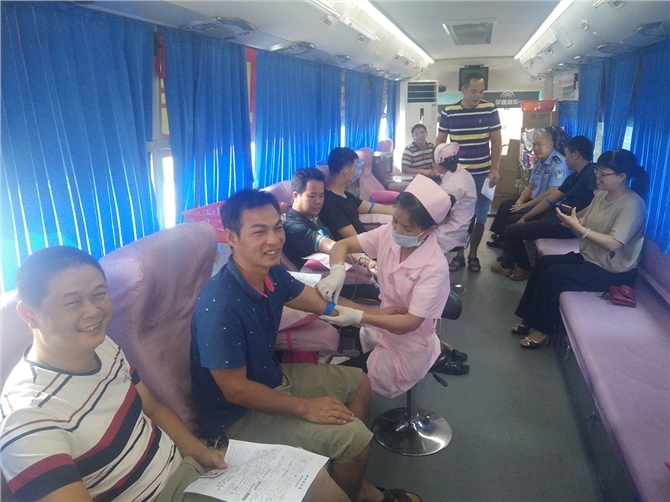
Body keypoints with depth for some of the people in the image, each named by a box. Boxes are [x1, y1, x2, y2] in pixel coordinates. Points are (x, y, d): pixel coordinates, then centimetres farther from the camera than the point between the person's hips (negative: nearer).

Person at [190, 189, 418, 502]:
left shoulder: (272, 273, -10)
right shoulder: (220, 306, -34)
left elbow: (321, 302, 9)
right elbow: (235, 390, -26)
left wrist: (374, 315, 13)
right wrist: (305, 408, -18)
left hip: (274, 377, 9)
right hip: (239, 413, -8)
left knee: (358, 382, 16)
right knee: (353, 436, -14)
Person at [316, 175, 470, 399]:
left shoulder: (434, 268, -29)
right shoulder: (388, 233, -15)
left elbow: (409, 323, -29)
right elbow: (342, 245, -9)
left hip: (408, 344, -6)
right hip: (384, 324, 6)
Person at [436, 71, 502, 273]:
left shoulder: (490, 109, -2)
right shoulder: (448, 112, -2)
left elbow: (496, 140, 1)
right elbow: (440, 142, 5)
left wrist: (494, 169, -8)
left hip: (483, 174, 0)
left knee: (480, 218, 6)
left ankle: (473, 255, 23)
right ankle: (459, 255, 19)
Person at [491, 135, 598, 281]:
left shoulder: (592, 171, -15)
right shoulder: (574, 176, 16)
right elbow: (550, 200, 17)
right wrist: (525, 218, 13)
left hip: (565, 223, -11)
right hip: (555, 215, 11)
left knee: (511, 230, -9)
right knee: (513, 220, 19)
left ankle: (525, 268, 14)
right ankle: (507, 265, 21)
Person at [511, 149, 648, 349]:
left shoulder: (632, 205, -21)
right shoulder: (601, 195, 4)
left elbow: (614, 244, -30)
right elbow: (585, 230, 4)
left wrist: (578, 227, -33)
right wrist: (571, 222, -18)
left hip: (614, 271, -9)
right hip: (588, 257, 9)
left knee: (554, 274, -22)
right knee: (542, 263, -3)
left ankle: (542, 329, -6)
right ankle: (529, 319, 5)